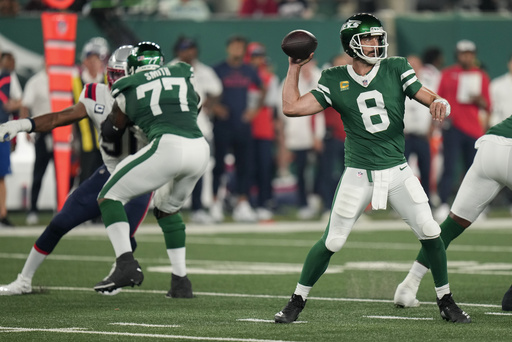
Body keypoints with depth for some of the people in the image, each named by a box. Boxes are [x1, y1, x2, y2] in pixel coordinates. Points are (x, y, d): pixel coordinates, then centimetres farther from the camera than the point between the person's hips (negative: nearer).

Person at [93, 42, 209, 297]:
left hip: (168, 147, -5)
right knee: (167, 208, 29)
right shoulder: (183, 74, 22)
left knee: (110, 196, 8)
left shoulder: (129, 87, 14)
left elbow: (110, 134, 24)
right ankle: (181, 281, 25)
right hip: (200, 149, 5)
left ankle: (126, 263, -11)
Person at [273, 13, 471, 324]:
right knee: (332, 242, -2)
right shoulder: (335, 80, 0)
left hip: (397, 172, 1)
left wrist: (439, 103, -28)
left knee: (430, 232, -7)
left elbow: (429, 97, -5)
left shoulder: (396, 70, 1)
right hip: (358, 175, -1)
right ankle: (297, 301, 15)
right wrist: (295, 68, -2)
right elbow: (292, 107, -4)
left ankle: (446, 301, 9)